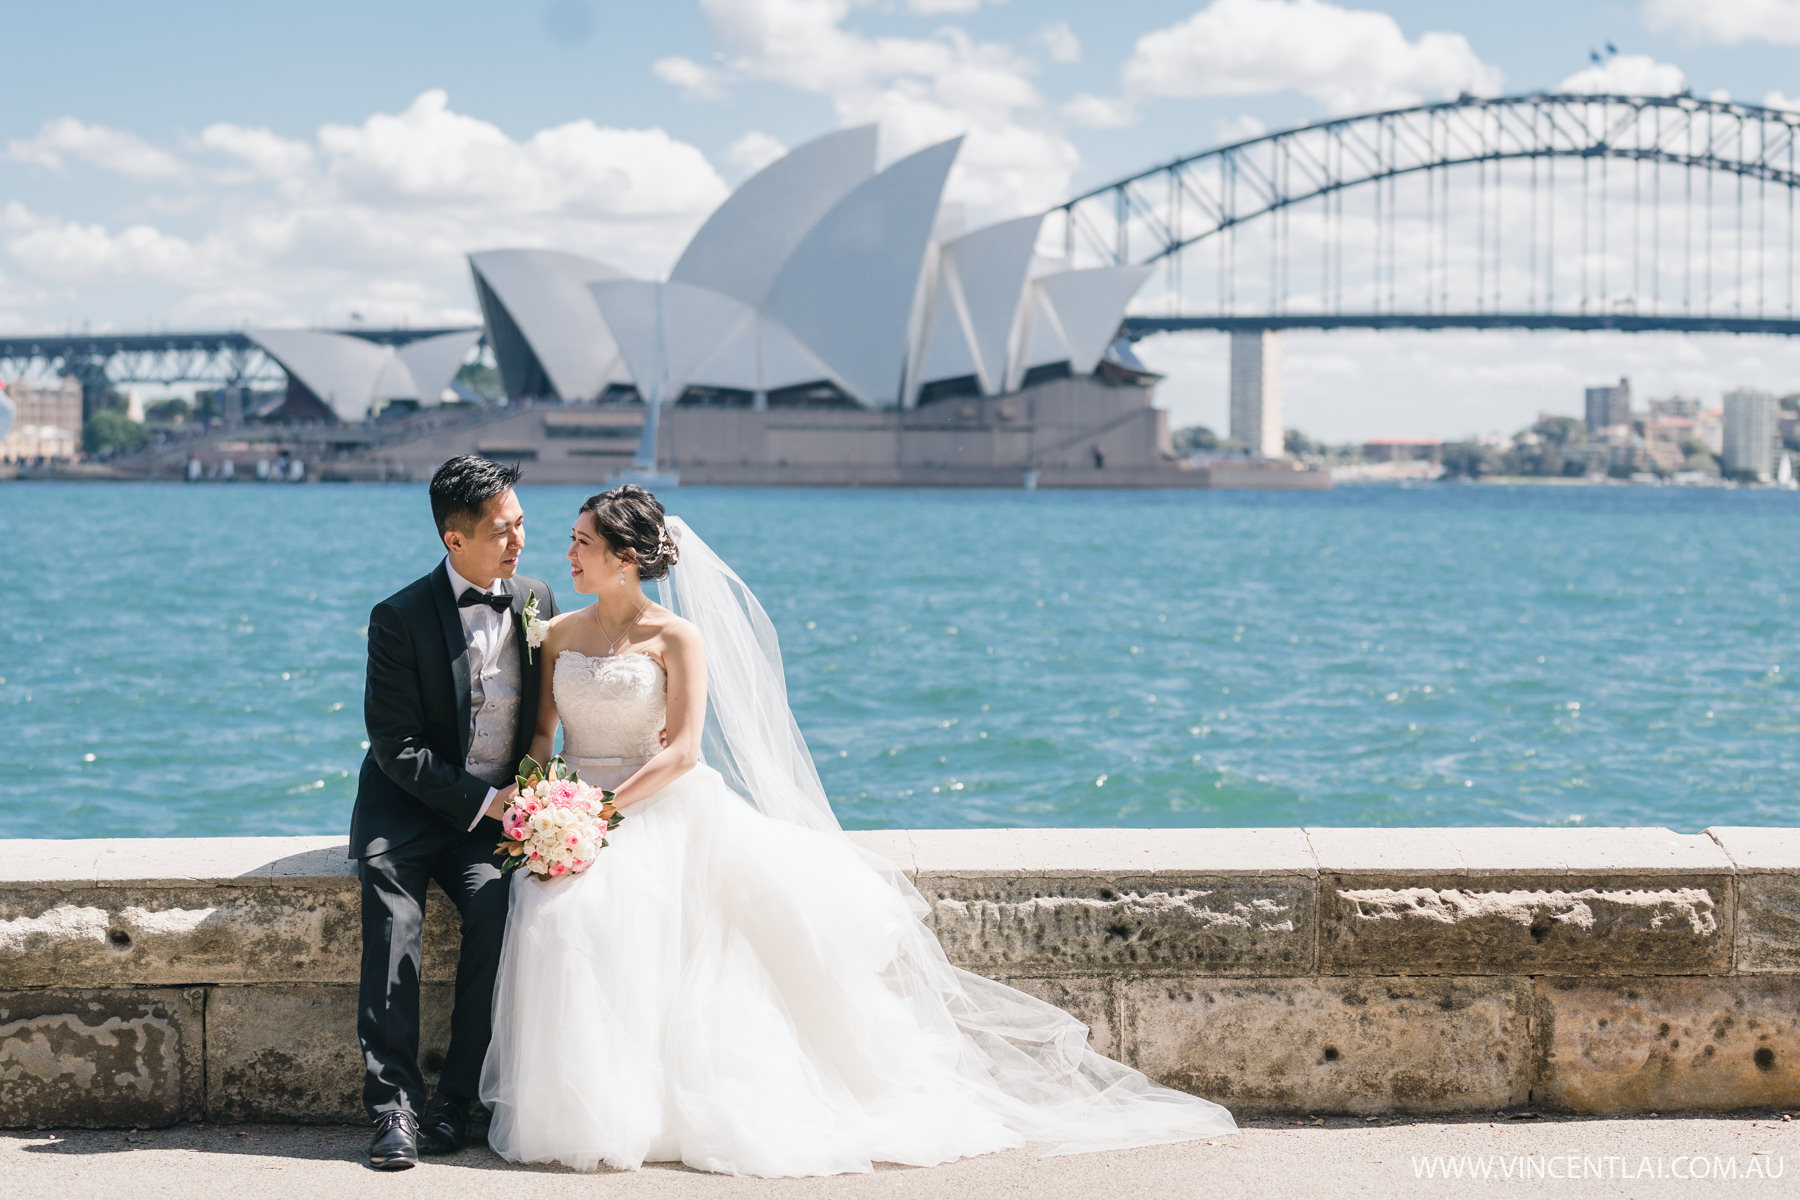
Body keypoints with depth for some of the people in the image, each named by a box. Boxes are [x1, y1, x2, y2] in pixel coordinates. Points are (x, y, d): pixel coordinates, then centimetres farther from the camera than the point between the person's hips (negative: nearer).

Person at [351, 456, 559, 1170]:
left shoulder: (537, 600, 4)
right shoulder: (402, 617, -9)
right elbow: (399, 748, -11)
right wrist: (481, 803, -17)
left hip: (496, 810, 3)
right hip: (408, 806, -2)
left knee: (494, 903, -28)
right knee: (391, 908, -31)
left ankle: (456, 1098, -21)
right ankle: (395, 1103, -30)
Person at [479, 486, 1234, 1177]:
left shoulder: (675, 638, -3)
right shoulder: (559, 635, 12)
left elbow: (680, 752, -11)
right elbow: (542, 735, 13)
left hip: (664, 808, -3)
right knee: (567, 913, -25)